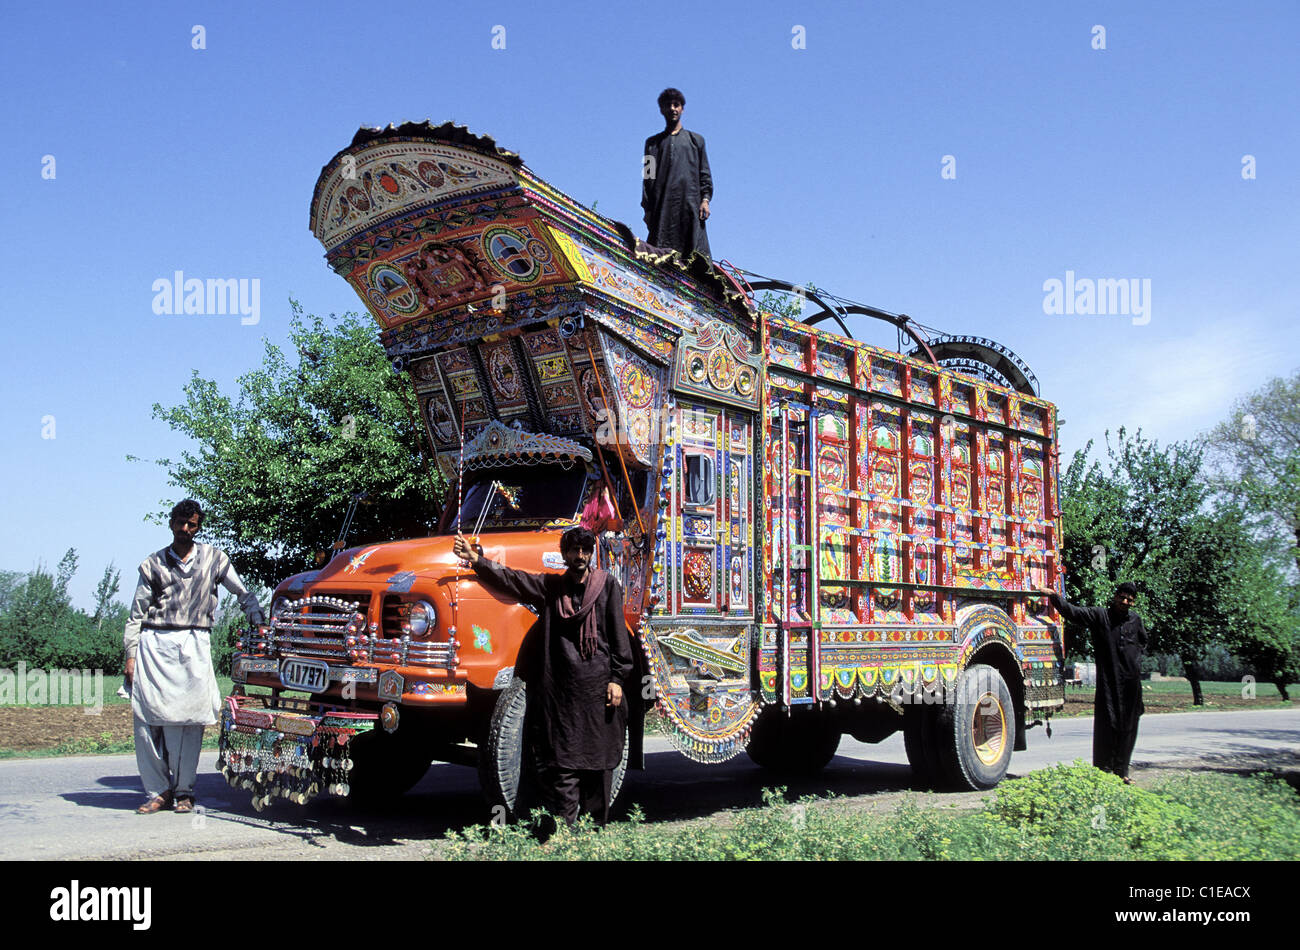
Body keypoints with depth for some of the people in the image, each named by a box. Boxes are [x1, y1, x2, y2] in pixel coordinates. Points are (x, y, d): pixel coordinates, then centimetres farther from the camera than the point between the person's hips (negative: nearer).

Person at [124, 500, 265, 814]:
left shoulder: (214, 558, 13)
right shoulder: (153, 564, 14)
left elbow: (243, 593, 20)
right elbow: (137, 613, 12)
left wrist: (258, 622, 7)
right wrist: (131, 655, 5)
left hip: (194, 646, -1)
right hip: (154, 643, 1)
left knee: (187, 719, -6)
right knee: (147, 717, -4)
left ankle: (184, 791, 4)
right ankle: (158, 790, 5)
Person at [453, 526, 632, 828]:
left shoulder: (606, 585, 6)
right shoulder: (550, 586, 12)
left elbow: (618, 634, 3)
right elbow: (512, 580, 4)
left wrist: (617, 679, -3)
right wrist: (476, 559, -6)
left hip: (597, 686, -1)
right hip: (561, 689, 1)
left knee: (597, 759, 3)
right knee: (561, 761, -2)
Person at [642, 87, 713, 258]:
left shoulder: (696, 140, 19)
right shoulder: (653, 142, 19)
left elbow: (705, 174, 14)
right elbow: (648, 178, 13)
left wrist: (705, 199, -2)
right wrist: (647, 209, 2)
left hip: (691, 204, 0)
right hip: (662, 204, 0)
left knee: (695, 250, -11)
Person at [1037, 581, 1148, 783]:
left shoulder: (1135, 620, 13)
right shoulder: (1099, 615, 1)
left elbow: (1143, 641, 31)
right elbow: (1073, 612, -8)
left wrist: (1135, 658, 15)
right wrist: (1054, 596, -20)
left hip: (1131, 682, 4)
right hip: (1108, 681, -4)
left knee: (1127, 728, 7)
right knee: (1106, 725, -5)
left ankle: (1121, 770, 16)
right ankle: (1102, 770, 3)